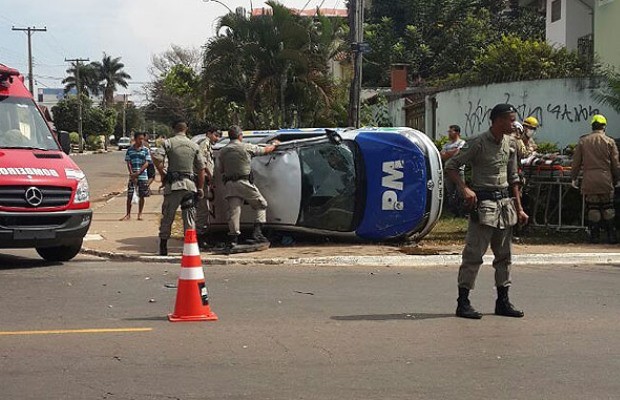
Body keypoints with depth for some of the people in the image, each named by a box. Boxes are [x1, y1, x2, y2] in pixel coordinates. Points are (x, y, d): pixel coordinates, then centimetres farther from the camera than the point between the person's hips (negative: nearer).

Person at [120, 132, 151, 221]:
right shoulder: (130, 150, 4)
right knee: (129, 195, -1)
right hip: (132, 176, 0)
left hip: (143, 176, 0)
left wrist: (138, 173, -15)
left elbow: (146, 163, -5)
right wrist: (132, 174, -10)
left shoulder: (146, 150, 1)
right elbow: (128, 163, 2)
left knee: (141, 196, 4)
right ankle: (128, 214, 8)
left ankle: (140, 214, 14)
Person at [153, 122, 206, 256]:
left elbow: (158, 160, -14)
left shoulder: (168, 143, 0)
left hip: (173, 184, -2)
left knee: (167, 217, 6)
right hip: (190, 184, 2)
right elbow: (201, 169, 8)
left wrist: (163, 175, 1)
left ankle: (163, 247, 8)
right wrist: (200, 188, 13)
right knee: (189, 217, 5)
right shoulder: (194, 146, 9)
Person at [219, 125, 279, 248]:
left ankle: (233, 238, -3)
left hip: (229, 184, 4)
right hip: (244, 182, -4)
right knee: (261, 205, 10)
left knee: (233, 210, 3)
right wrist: (274, 144, 32)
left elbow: (221, 170, 15)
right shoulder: (246, 147, -1)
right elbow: (266, 150, 12)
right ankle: (257, 232, -1)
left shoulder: (223, 151, 10)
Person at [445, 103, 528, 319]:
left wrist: (519, 208, 16)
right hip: (483, 203, -7)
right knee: (474, 253, -7)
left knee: (504, 254, 10)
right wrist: (464, 189, -24)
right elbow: (451, 166, -10)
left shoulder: (510, 144, 11)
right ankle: (463, 302, -3)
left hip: (505, 202, 7)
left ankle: (503, 301, 19)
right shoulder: (478, 143, -10)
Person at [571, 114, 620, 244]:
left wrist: (574, 178, 14)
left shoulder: (583, 141, 2)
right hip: (605, 181, -1)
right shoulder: (609, 142, -1)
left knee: (592, 209, 6)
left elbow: (576, 162, 5)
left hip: (589, 182, 1)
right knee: (608, 209, 8)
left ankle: (594, 236, 6)